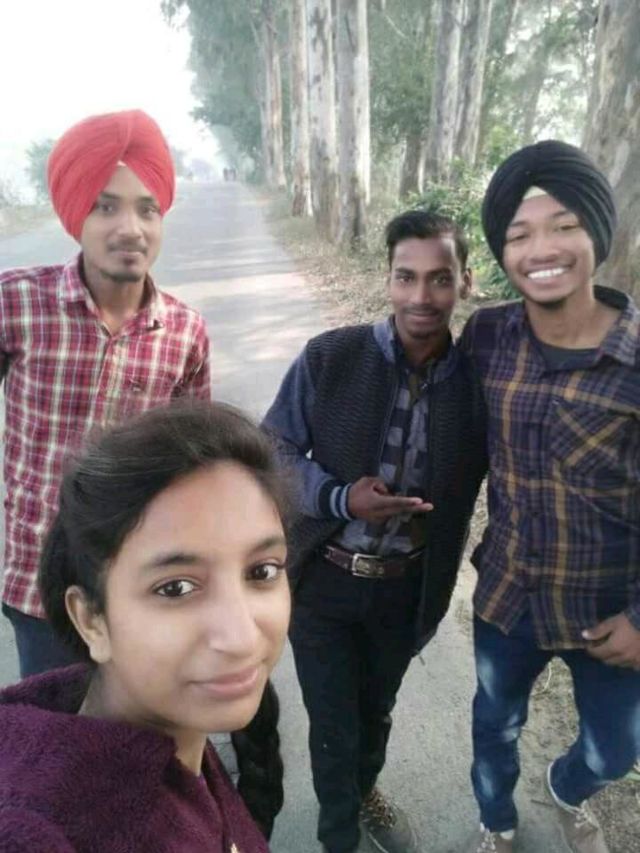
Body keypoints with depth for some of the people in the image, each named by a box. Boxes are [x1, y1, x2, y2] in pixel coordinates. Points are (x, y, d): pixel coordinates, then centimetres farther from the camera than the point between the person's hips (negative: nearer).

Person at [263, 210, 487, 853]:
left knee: (376, 710, 27)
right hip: (322, 581, -2)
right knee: (333, 724, 15)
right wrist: (339, 498, -23)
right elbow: (272, 449, -9)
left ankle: (364, 792, 61)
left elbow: (487, 484, 1)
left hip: (406, 588, 2)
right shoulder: (329, 357, -16)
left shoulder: (478, 379, -12)